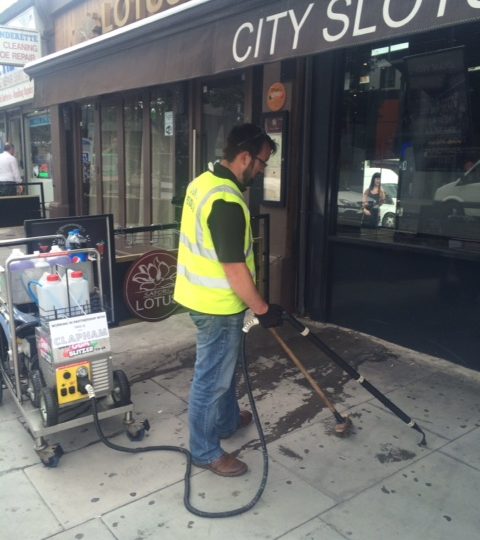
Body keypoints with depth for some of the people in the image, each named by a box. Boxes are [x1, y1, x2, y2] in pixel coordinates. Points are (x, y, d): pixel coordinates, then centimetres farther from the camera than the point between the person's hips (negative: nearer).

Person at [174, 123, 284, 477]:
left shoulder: (204, 182, 5)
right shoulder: (227, 203, -28)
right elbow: (234, 269, -26)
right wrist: (262, 309, -14)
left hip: (203, 294, 10)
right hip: (217, 304, -10)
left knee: (224, 366, 26)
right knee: (212, 378, 5)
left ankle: (227, 420, 46)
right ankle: (205, 451, 23)